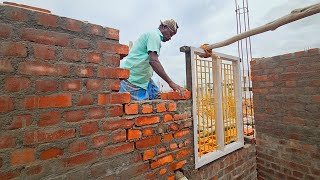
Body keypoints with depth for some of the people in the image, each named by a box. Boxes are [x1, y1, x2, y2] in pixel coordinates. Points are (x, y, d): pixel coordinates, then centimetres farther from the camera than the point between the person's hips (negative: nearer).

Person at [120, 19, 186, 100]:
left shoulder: (154, 35, 19)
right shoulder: (154, 35, -11)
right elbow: (153, 61, -27)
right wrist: (171, 83, -27)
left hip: (142, 77, 10)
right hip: (131, 76, -10)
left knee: (158, 97, 3)